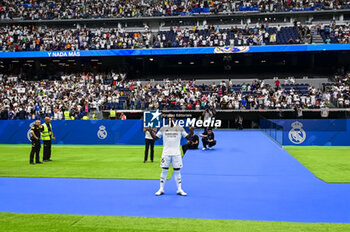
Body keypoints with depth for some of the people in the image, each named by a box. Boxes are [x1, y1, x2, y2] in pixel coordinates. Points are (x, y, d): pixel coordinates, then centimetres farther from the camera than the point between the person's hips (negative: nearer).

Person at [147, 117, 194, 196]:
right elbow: (156, 137, 9)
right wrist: (151, 132, -8)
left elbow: (187, 137, 4)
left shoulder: (179, 128, 5)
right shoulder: (163, 128, 7)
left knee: (177, 171, 3)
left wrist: (191, 132, -14)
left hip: (176, 154, 0)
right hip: (166, 153, 0)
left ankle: (179, 189, 11)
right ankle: (161, 189, 11)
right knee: (164, 171, 2)